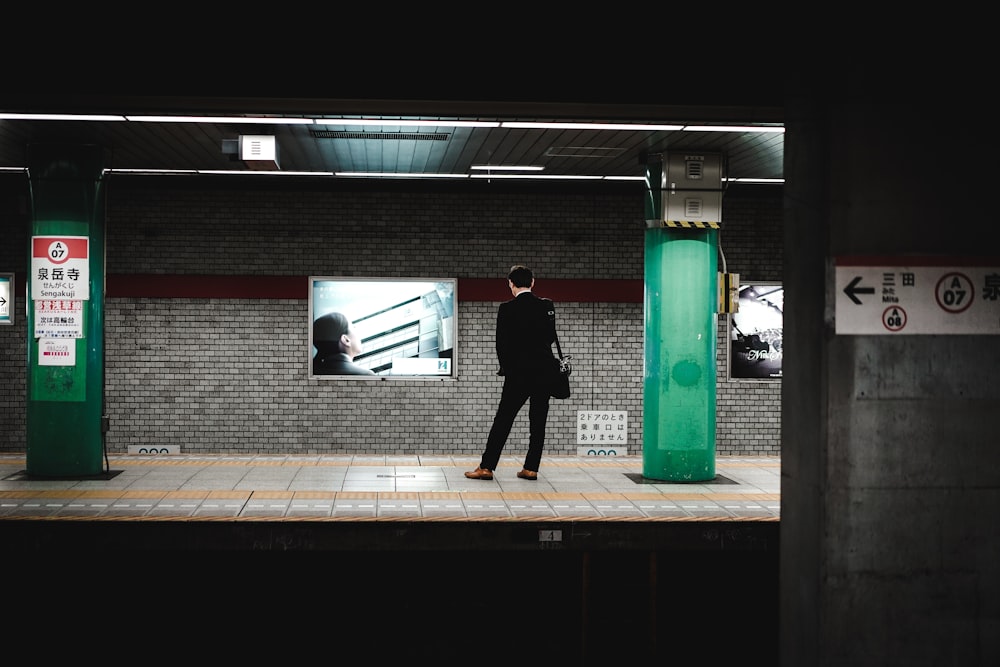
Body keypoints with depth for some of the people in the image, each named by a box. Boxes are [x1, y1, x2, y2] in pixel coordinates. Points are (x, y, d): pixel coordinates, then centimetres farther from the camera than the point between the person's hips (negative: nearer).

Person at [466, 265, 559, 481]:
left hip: (517, 373, -3)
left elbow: (502, 344, -5)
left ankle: (486, 467, 4)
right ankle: (531, 468, 9)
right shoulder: (547, 306, -1)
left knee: (503, 419, 3)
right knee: (538, 422, 8)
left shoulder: (507, 309, -9)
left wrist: (507, 368, 10)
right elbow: (550, 338, 7)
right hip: (544, 372, 3)